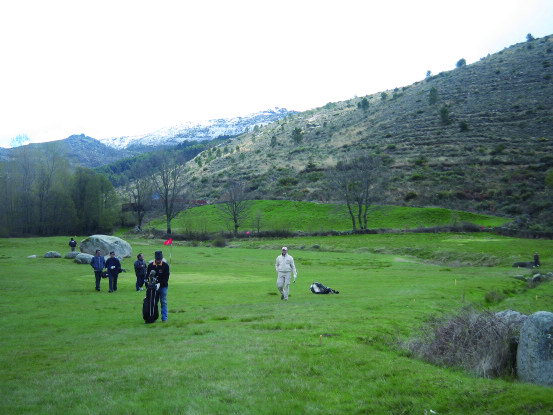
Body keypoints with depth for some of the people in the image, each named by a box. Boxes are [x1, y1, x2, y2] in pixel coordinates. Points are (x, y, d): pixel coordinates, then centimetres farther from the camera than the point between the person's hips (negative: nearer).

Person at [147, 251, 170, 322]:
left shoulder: (165, 265, -5)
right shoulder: (150, 265, 1)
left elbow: (166, 277, -9)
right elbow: (147, 275, 5)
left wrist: (160, 283, -21)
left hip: (163, 286, -2)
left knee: (163, 302, -2)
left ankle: (164, 318, 0)